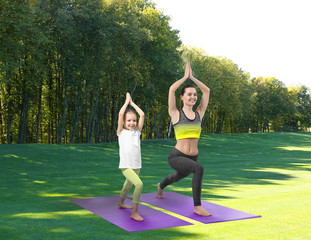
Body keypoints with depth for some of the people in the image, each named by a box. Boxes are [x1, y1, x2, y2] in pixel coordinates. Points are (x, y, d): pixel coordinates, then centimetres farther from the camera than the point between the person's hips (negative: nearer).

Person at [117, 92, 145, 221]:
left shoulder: (137, 131, 8)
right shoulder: (121, 132, -2)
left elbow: (142, 115, 3)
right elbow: (120, 114, -12)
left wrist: (132, 103, 9)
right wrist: (127, 101, 0)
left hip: (136, 166, 6)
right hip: (125, 166, -6)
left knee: (128, 185, 24)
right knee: (139, 184, -24)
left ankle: (121, 203, 50)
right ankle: (134, 212, -17)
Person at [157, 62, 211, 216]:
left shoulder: (199, 114, 4)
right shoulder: (176, 114, -7)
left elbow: (206, 91, 4)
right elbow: (171, 90, -16)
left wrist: (192, 77, 5)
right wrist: (185, 77, -4)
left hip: (192, 157, 6)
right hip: (176, 157, -6)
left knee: (178, 176, 32)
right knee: (199, 169, -34)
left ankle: (161, 186, 68)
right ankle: (197, 207, -21)